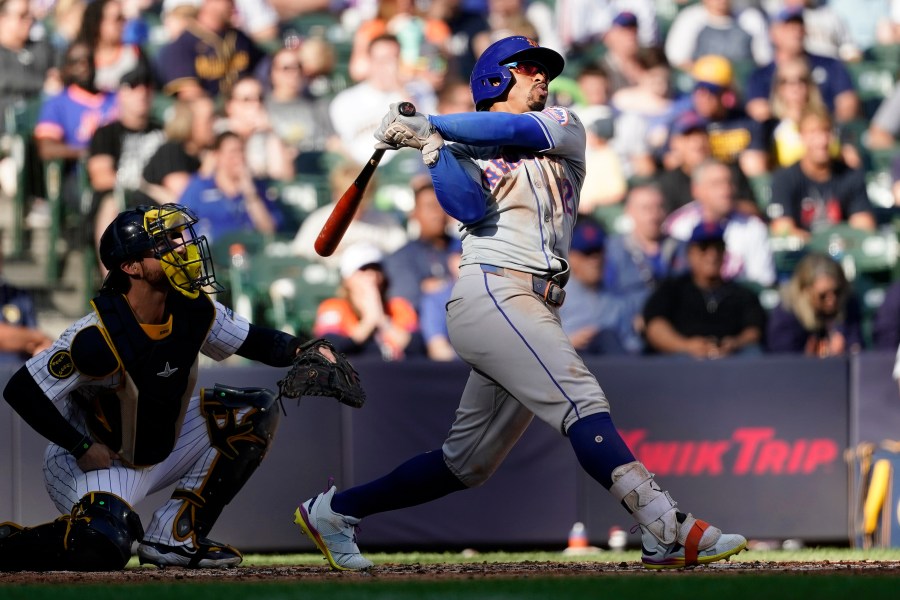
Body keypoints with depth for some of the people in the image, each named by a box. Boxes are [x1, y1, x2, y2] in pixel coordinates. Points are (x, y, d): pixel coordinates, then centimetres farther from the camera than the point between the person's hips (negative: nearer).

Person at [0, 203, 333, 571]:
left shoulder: (191, 310, -9)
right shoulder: (98, 335, -29)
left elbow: (253, 342, 3)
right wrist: (82, 448, -23)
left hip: (162, 449, 8)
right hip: (99, 457, -8)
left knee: (256, 412, 0)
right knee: (102, 550, -36)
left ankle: (174, 537, 0)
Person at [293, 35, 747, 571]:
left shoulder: (564, 128, 21)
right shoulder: (464, 155, 12)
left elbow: (514, 131, 0)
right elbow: (471, 208, -9)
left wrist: (429, 123, 1)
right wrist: (429, 144, -14)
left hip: (537, 309, 6)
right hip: (492, 293, -6)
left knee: (466, 463, 10)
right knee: (583, 401, -23)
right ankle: (668, 530, -37)